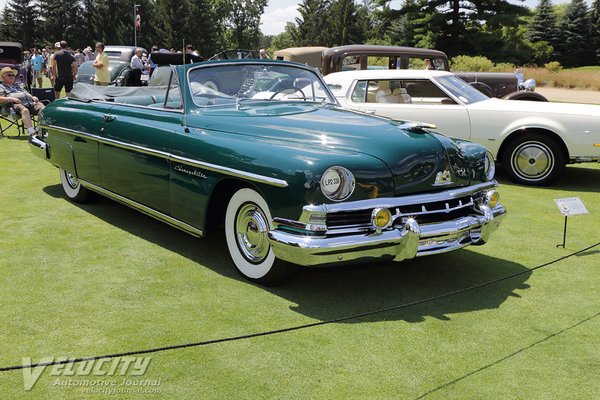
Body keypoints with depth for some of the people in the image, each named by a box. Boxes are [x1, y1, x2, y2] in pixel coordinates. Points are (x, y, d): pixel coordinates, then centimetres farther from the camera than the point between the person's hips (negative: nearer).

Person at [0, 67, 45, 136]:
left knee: (43, 109, -25)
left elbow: (27, 94, 36)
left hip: (30, 102, 6)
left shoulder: (18, 86, 41)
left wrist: (33, 97, 12)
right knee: (25, 110, -41)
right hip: (16, 104, -6)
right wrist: (11, 99, -11)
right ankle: (32, 133, -54)